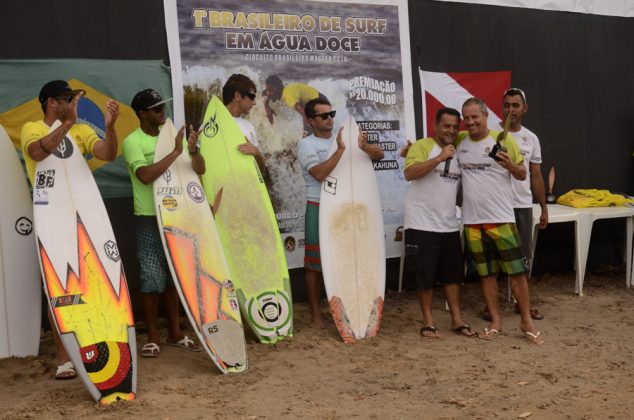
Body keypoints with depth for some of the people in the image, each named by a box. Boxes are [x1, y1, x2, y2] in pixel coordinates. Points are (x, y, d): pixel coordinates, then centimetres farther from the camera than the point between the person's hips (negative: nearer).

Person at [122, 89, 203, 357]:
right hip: (149, 217, -5)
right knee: (152, 277, -2)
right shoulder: (133, 141, -8)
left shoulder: (172, 135, 8)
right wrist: (175, 152, -22)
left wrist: (193, 149, -15)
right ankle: (153, 336, 11)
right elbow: (146, 175, -23)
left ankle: (174, 331, 22)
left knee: (174, 274, 12)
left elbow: (200, 170, 5)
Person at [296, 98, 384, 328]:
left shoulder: (346, 138, 9)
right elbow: (319, 174, -18)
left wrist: (364, 147, -19)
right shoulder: (306, 144, -3)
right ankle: (315, 313, 12)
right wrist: (340, 149, -22)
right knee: (315, 262, 3)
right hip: (319, 209, -4)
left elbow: (380, 154, 2)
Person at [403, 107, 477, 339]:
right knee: (425, 275, 1)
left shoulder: (459, 150, 12)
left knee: (453, 273, 11)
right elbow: (409, 173, -24)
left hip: (449, 225, 6)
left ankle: (457, 319, 21)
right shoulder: (422, 146, -8)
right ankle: (428, 322, 13)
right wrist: (439, 158, -26)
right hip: (422, 224, -6)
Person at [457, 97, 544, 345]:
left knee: (517, 270, 1)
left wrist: (510, 164, -19)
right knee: (486, 273, 10)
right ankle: (495, 321, 21)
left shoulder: (503, 140, -4)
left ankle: (526, 321, 14)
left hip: (501, 218, -2)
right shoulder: (459, 140, 5)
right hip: (472, 220, 3)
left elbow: (522, 176, 1)